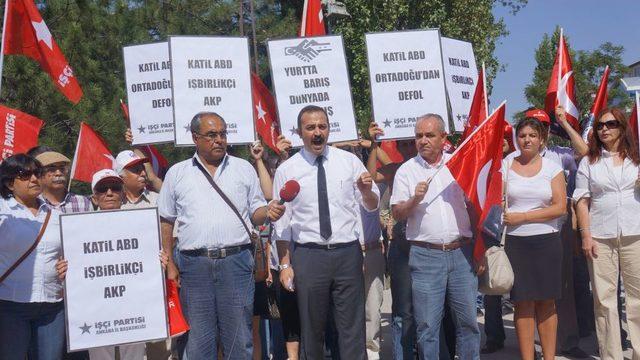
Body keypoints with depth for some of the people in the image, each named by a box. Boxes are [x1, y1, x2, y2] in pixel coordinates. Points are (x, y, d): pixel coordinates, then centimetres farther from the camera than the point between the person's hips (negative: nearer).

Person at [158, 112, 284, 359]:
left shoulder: (244, 169, 11)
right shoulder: (177, 173, 10)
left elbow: (255, 213, 12)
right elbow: (166, 222, 11)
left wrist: (269, 212, -11)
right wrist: (169, 263, 5)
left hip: (236, 262, 0)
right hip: (194, 264, 0)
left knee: (239, 337, 3)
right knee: (198, 339, 5)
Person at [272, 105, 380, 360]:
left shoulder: (349, 161, 5)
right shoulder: (286, 170, 0)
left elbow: (372, 206, 9)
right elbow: (281, 223, 2)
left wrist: (366, 191, -13)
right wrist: (285, 264, -1)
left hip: (348, 253, 1)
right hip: (308, 256, -1)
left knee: (352, 328, 6)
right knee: (312, 329, 11)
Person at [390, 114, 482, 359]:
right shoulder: (407, 171, 3)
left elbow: (475, 206, 12)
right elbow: (397, 214, 1)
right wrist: (415, 199, -19)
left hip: (462, 252, 2)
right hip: (426, 256, -2)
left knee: (468, 320, 7)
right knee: (427, 325, 2)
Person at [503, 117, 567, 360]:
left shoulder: (553, 169, 4)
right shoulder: (505, 167, 6)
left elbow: (560, 207, -5)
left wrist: (521, 217, -11)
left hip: (547, 241, 0)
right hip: (515, 242, 0)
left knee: (547, 302, 5)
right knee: (523, 303, 1)